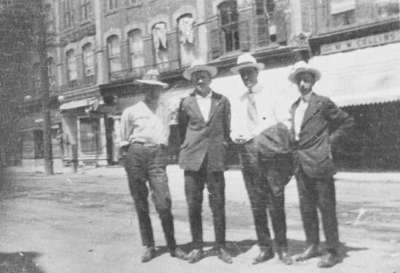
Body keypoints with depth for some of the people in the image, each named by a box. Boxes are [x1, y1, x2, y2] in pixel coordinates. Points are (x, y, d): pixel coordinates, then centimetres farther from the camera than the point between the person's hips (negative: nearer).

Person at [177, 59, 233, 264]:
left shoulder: (222, 101, 7)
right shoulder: (186, 103, 5)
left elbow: (227, 128, 14)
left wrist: (223, 146, 6)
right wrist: (188, 148, 11)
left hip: (215, 159, 0)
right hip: (192, 159, 0)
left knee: (218, 204, 1)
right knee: (193, 205, 3)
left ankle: (221, 247, 12)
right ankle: (197, 247, 14)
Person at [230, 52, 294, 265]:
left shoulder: (272, 96, 8)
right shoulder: (237, 102, 18)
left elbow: (284, 123, 2)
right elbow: (235, 129, 16)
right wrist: (236, 136, -8)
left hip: (271, 153, -3)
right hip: (248, 154, 3)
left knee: (276, 203, -3)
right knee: (257, 205, 4)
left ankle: (282, 249, 7)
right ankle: (265, 248, 14)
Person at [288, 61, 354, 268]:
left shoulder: (322, 103, -5)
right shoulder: (294, 107, 14)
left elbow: (347, 122, -2)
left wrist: (330, 141, -5)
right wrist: (296, 153, 11)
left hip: (319, 163, -6)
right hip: (301, 165, 7)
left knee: (326, 208, -1)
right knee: (306, 208, 12)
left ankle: (332, 252, 7)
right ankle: (312, 246, 23)